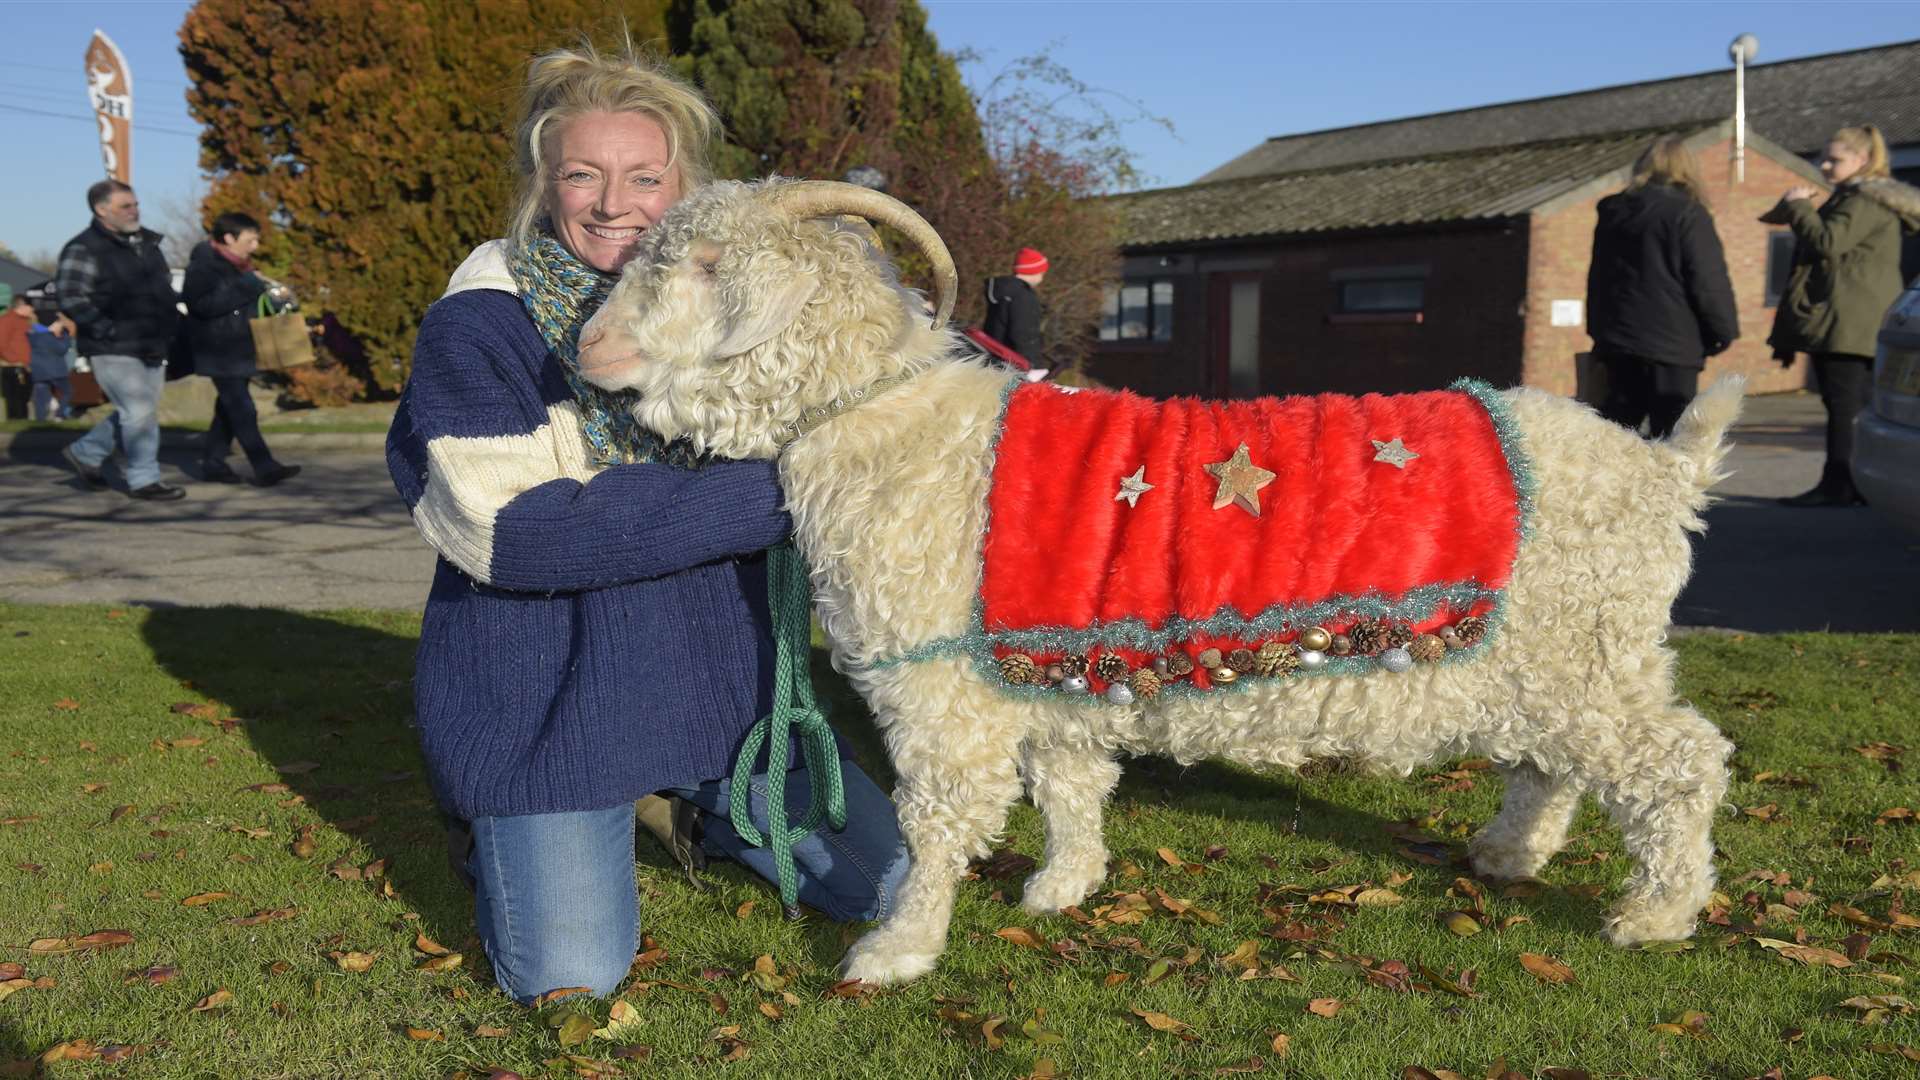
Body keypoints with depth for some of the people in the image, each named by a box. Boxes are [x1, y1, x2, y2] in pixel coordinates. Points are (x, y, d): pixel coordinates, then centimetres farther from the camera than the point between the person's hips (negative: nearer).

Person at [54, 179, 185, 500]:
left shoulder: (146, 242, 13)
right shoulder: (83, 250, -11)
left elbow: (164, 284, 25)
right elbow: (70, 298, -17)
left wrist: (170, 321, 13)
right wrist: (107, 330, -20)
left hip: (151, 347, 8)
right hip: (114, 351, -8)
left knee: (135, 413, 15)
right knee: (140, 413, -7)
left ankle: (85, 453, 32)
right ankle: (144, 480, 5)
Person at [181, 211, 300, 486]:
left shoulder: (236, 265, 13)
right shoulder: (204, 265, -14)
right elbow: (201, 304, -23)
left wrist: (267, 293, 5)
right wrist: (245, 288, -25)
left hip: (238, 349, 9)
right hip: (219, 352, -9)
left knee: (229, 408, 12)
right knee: (242, 409, -11)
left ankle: (212, 463, 21)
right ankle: (265, 468, -14)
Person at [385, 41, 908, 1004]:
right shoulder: (478, 323, -12)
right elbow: (506, 527, -23)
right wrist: (757, 501, -25)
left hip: (722, 682, 5)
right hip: (548, 704, -4)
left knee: (890, 881, 5)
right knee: (570, 977, -11)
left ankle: (711, 812, 31)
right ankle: (494, 831, 21)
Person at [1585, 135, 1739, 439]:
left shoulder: (1613, 211, 12)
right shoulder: (1687, 213, -8)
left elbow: (1597, 276, 18)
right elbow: (1709, 280, -10)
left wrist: (1599, 328, 25)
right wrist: (1724, 330, 1)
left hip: (1618, 336, 6)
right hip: (1671, 341, -6)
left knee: (1618, 424, 11)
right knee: (1670, 430, -2)